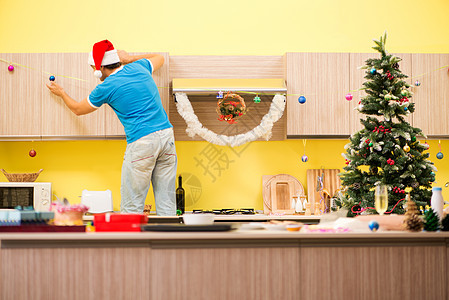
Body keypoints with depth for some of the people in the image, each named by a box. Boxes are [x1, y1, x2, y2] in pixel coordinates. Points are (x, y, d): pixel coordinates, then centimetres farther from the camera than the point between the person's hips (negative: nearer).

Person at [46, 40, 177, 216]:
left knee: (131, 207, 2)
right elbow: (159, 58, 37)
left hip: (142, 141, -6)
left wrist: (61, 93, 36)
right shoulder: (139, 67, 11)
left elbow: (78, 109, 18)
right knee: (166, 204, 7)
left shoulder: (106, 88, -2)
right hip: (167, 134, 6)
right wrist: (130, 59, 39)